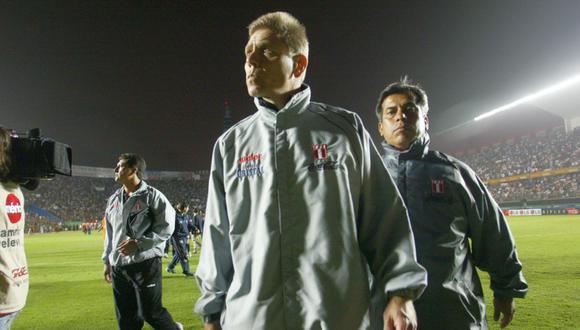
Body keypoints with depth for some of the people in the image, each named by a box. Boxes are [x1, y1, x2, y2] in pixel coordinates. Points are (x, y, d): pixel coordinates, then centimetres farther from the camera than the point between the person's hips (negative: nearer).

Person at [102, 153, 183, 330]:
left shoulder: (152, 195, -8)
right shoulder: (113, 199, 13)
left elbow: (165, 228, -11)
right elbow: (110, 234, 19)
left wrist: (139, 244, -18)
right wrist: (108, 261, 18)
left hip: (146, 263, -6)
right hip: (119, 267, 7)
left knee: (151, 312, -2)